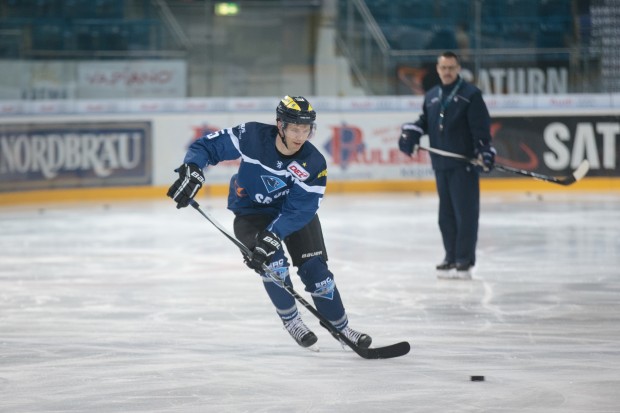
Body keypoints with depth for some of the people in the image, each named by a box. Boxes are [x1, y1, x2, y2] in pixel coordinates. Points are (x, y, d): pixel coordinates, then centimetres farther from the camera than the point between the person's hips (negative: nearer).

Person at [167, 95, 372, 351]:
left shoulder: (314, 164, -25)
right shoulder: (252, 136, -27)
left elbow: (297, 211, -28)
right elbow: (208, 146, -19)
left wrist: (272, 236, -40)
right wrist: (192, 171, -37)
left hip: (294, 210, 2)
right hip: (251, 212, -1)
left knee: (315, 269, -4)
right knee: (273, 264, -22)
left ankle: (342, 329, 14)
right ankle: (291, 322, 2)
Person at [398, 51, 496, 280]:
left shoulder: (470, 94, -4)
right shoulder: (431, 96, 15)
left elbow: (481, 126, -9)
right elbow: (424, 121, 22)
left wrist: (485, 151, -19)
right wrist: (411, 133, 2)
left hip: (465, 164, -6)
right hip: (441, 164, 6)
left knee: (465, 213, -7)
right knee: (446, 213, 9)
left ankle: (465, 260, -5)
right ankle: (451, 257, 17)